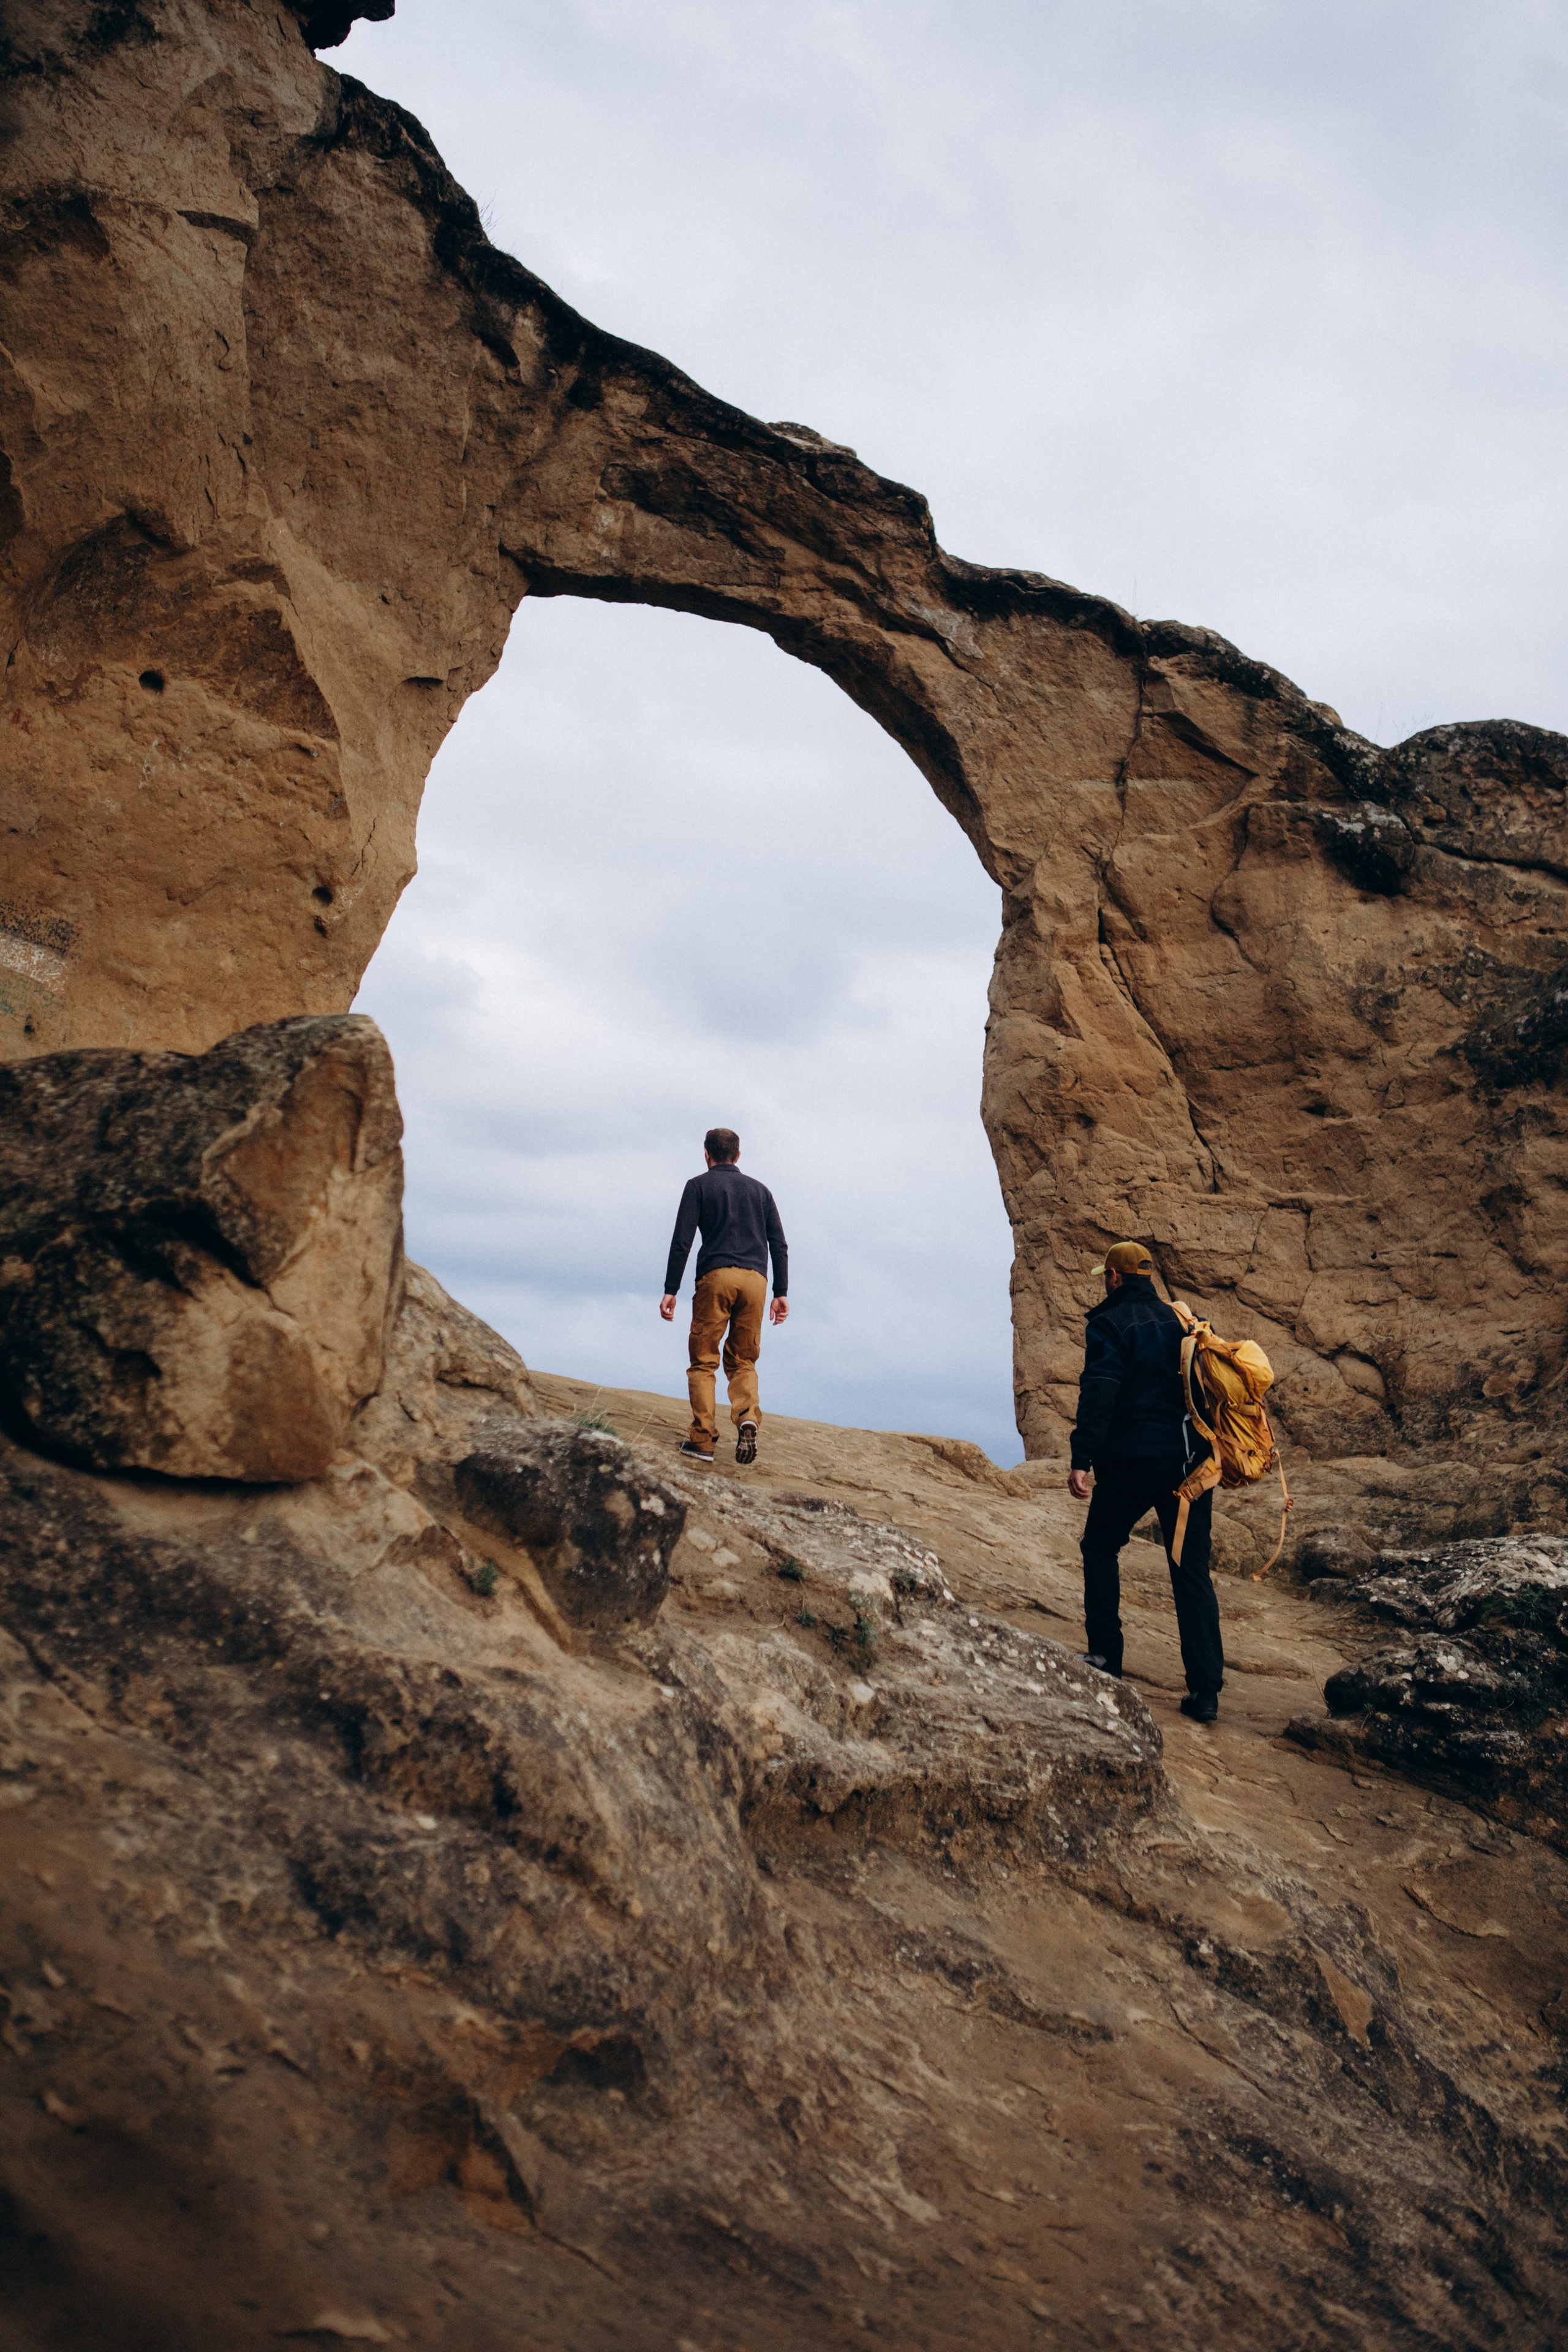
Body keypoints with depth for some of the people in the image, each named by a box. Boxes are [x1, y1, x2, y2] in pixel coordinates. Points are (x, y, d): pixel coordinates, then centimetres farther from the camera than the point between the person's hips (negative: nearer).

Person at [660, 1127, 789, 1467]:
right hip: (755, 1279, 3)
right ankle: (748, 1418, -16)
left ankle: (703, 1440, -6)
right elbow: (779, 1245, 14)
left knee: (703, 1361, 3)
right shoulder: (759, 1190, 21)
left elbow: (682, 1241, 0)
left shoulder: (699, 1186, 11)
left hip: (716, 1276, -3)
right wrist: (781, 1293, 13)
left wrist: (670, 1291, -1)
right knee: (742, 1361, 11)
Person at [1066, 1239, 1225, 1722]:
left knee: (1101, 1547, 18)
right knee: (1193, 1572, 6)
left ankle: (1105, 1655, 14)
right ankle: (1206, 1689, 0)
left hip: (1133, 1460, -5)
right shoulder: (1185, 1320, 14)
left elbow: (1098, 1394, -16)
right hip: (1191, 1460, 5)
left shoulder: (1110, 1323, -4)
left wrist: (1082, 1459, -18)